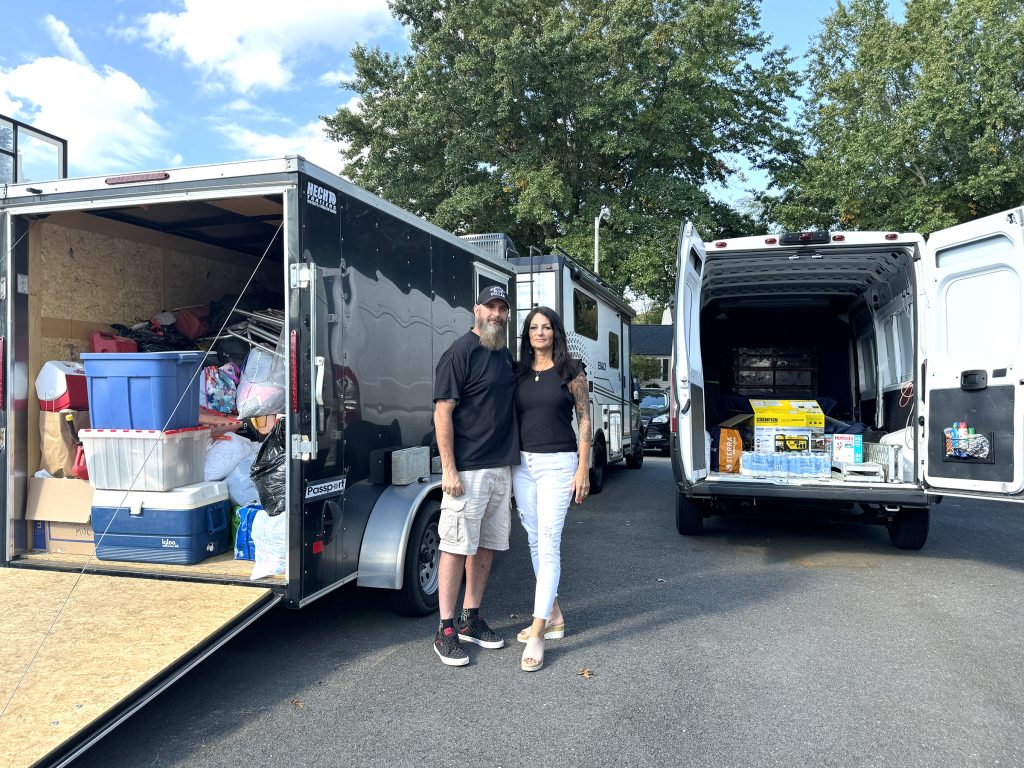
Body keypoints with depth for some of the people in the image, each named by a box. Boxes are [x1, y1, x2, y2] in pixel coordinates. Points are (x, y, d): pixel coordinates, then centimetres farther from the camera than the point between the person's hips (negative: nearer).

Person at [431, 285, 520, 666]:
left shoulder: (505, 355, 15)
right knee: (456, 546, -2)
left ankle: (471, 618, 25)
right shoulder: (460, 352, -9)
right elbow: (442, 412, -13)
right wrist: (449, 469, -18)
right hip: (468, 470, -8)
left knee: (487, 545, 13)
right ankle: (446, 630, 7)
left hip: (501, 467, 8)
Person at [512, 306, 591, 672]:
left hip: (557, 464, -5)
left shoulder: (571, 371, -1)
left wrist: (583, 469, -7)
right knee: (535, 543, 11)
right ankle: (553, 616, 26)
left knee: (548, 545, -10)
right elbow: (511, 419, 13)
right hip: (523, 463, 5)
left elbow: (584, 421, -1)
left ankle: (537, 634, -7)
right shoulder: (519, 373, 10)